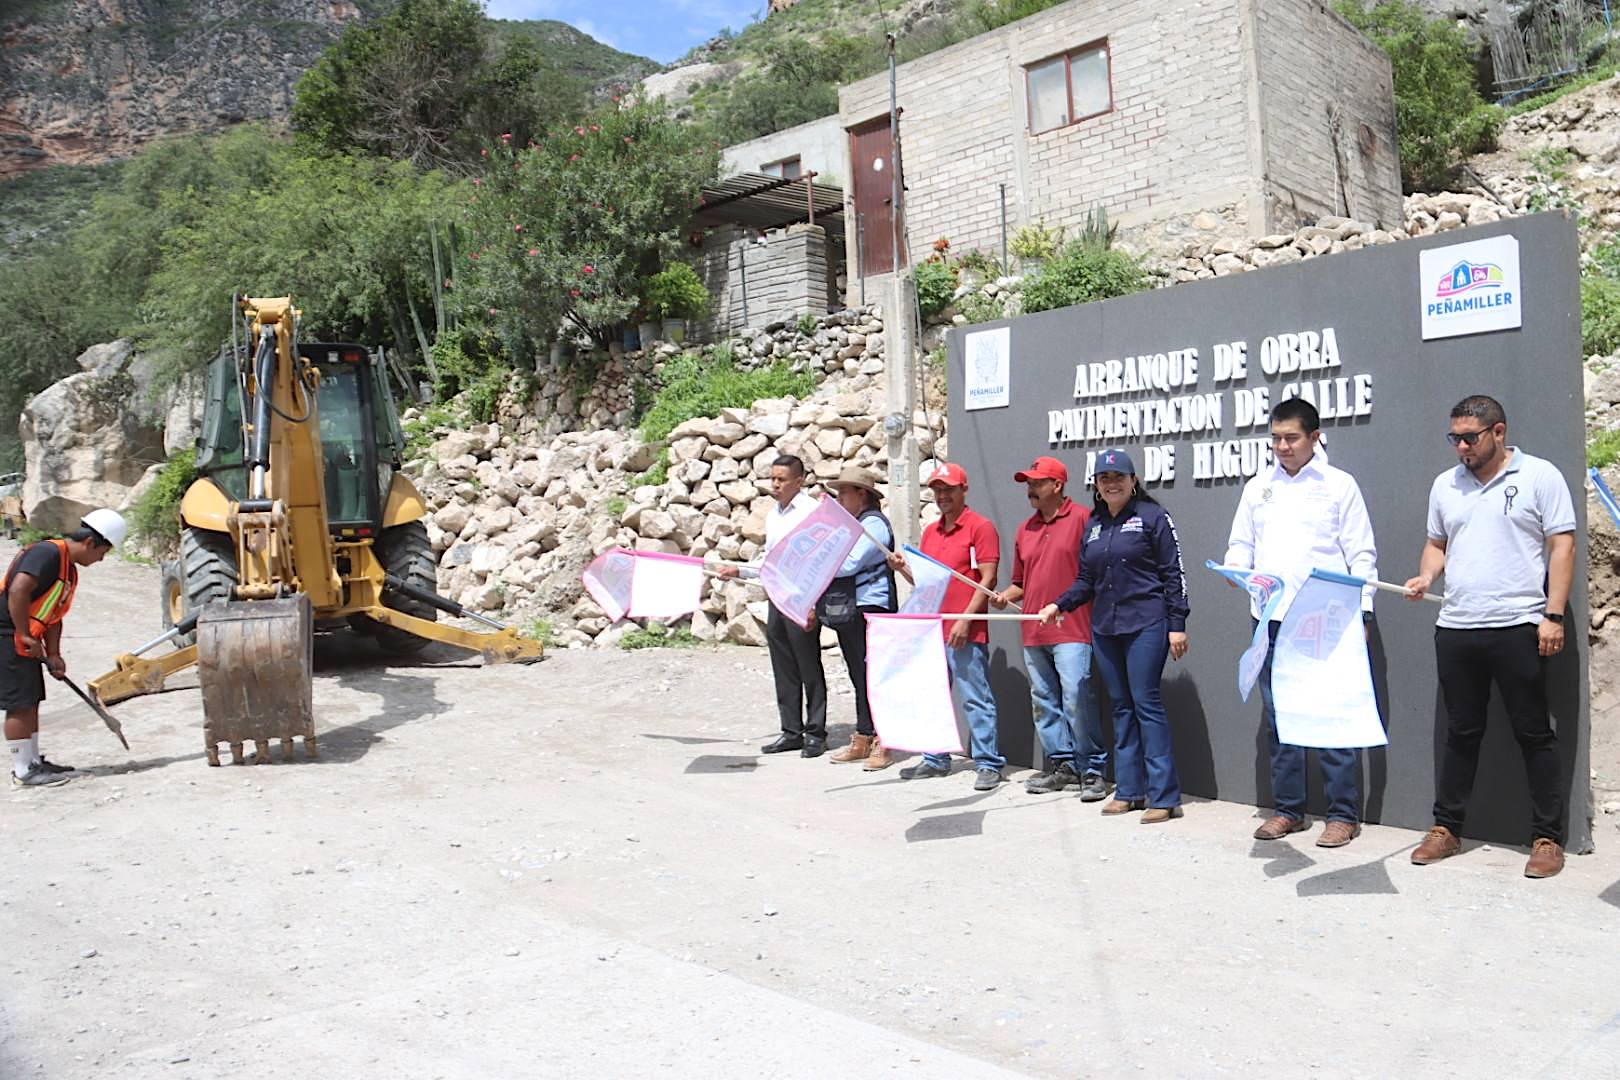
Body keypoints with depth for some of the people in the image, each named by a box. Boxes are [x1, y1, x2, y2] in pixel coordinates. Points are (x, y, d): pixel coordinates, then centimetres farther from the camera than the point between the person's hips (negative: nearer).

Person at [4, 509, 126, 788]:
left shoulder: (70, 570, 14)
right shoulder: (47, 553, -18)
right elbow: (17, 591, -28)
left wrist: (53, 655, 7)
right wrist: (26, 637, -23)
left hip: (23, 641, 10)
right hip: (8, 637, -10)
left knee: (31, 702, 15)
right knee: (20, 704, -5)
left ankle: (34, 761, 24)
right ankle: (23, 771, 2)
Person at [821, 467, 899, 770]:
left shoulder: (873, 524, -10)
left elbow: (848, 564, -20)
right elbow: (836, 562, 21)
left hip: (870, 607, -10)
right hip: (847, 609, 10)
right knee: (858, 677, 12)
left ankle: (881, 744, -3)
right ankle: (861, 740, 18)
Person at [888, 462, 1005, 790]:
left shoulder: (980, 527, -5)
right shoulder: (930, 532, 17)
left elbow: (988, 579, -11)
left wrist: (965, 620, -17)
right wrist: (903, 567, 1)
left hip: (966, 632, -8)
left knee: (976, 699, -3)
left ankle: (988, 764, 3)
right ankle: (935, 760, 24)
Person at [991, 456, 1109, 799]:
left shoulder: (1082, 519, -4)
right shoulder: (1024, 530, 16)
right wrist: (1007, 594, 4)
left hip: (1071, 630, -7)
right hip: (1033, 633, 7)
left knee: (1076, 700, -11)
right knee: (1044, 702, 10)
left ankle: (1092, 770, 0)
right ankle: (1062, 764, 21)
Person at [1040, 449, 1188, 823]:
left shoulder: (1153, 516, -2)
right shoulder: (1093, 525, 15)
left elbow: (1173, 574, -5)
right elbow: (1086, 581, 19)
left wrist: (1177, 624, -10)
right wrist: (1059, 605, 4)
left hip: (1145, 625, -6)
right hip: (1104, 628, 6)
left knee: (1146, 703, -8)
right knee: (1121, 707, 9)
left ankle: (1164, 796, -3)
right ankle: (1129, 790, 15)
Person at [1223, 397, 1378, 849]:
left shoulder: (1340, 485, 3)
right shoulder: (1257, 487, 13)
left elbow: (1361, 555, 0)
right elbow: (1241, 544, 15)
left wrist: (1362, 611, -8)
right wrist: (1235, 566, -7)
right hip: (1271, 620, 4)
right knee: (1278, 718, 9)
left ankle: (1343, 814, 9)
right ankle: (1287, 809, 20)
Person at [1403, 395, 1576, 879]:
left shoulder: (1540, 476, -1)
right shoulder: (1446, 485, 13)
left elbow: (1562, 546, -5)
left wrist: (1553, 615, -12)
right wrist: (1425, 578, 0)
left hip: (1518, 627, -4)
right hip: (1455, 628, 5)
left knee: (1534, 734, 3)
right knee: (1461, 733, 12)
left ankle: (1547, 838, 12)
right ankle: (1446, 829, 19)